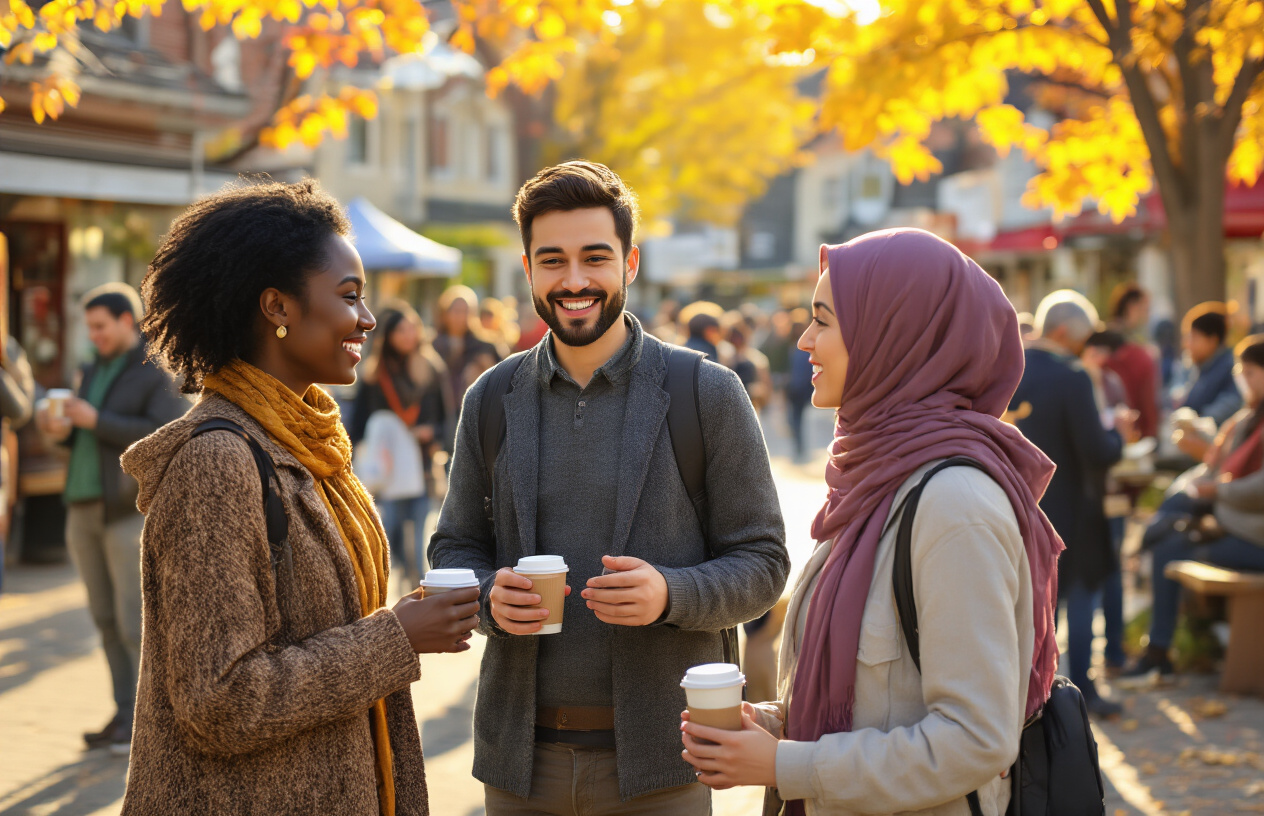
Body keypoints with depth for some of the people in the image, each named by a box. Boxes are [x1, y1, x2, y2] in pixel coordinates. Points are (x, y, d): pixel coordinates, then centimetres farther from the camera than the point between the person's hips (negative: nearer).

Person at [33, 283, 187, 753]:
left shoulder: (158, 373, -7)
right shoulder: (94, 371, 17)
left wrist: (96, 420, -20)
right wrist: (62, 430, 0)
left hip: (131, 511, -7)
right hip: (84, 507, 7)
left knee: (136, 620, -7)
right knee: (107, 620, 8)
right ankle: (125, 715, 15)